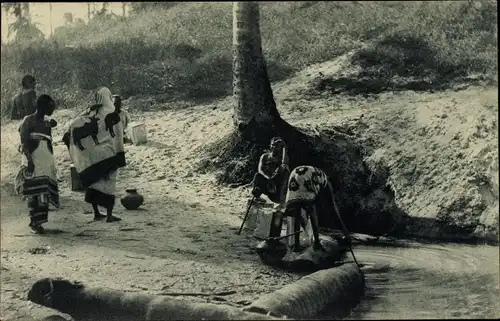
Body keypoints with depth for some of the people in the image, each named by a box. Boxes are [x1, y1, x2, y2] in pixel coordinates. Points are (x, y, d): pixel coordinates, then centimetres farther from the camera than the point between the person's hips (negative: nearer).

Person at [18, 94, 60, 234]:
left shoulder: (47, 123, 18)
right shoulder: (28, 120, -1)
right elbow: (24, 143, -9)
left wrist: (52, 163, 15)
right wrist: (29, 160, -21)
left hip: (47, 161, 6)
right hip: (34, 161, -6)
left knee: (44, 191, 0)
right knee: (35, 192, -10)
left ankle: (37, 221, 3)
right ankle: (35, 222, -7)